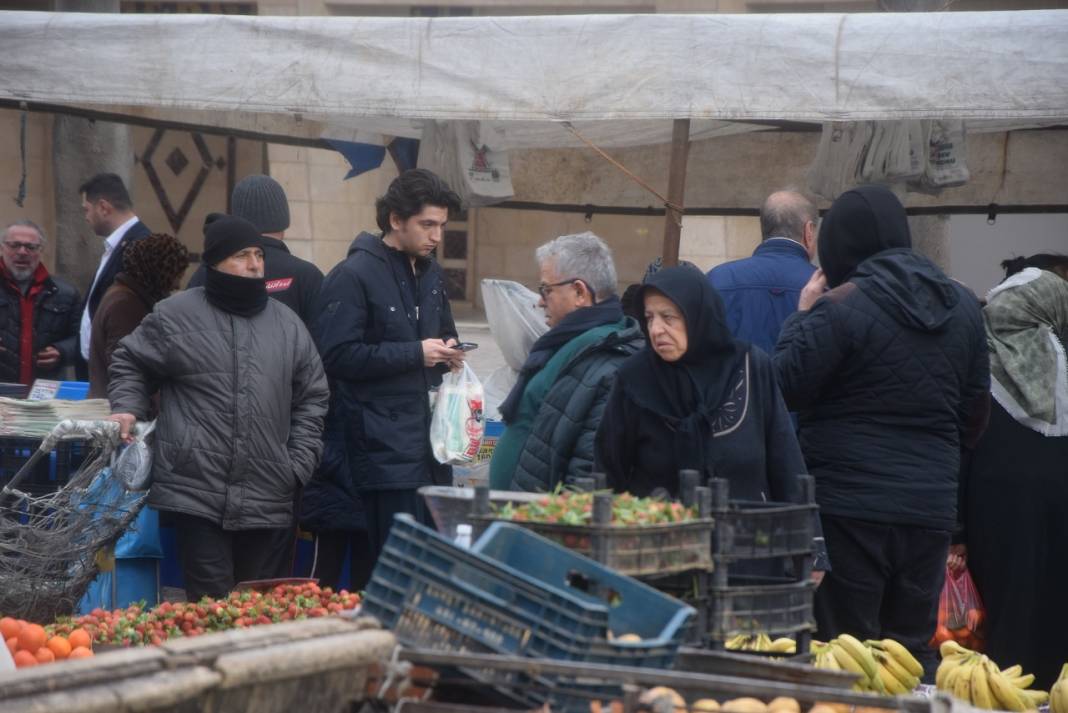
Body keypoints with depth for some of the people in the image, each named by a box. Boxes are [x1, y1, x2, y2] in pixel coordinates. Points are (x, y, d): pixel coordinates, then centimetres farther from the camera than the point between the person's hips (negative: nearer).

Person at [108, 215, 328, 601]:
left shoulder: (288, 325, 12)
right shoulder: (176, 315, 2)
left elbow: (312, 399, 16)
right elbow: (130, 364, 13)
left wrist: (300, 464, 6)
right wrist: (127, 408, -6)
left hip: (269, 500, 4)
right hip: (196, 494, -4)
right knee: (212, 601, -7)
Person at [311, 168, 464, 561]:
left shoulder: (431, 274, 17)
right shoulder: (353, 277, -10)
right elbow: (335, 355, -18)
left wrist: (448, 352, 6)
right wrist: (415, 353, -18)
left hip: (429, 441, 8)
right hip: (386, 448, -8)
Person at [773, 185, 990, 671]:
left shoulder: (842, 308, -13)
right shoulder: (962, 306, 9)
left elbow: (787, 389, -9)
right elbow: (975, 411, 15)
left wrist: (801, 316, 2)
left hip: (849, 506, -6)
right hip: (931, 506, 6)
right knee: (914, 647, 11)